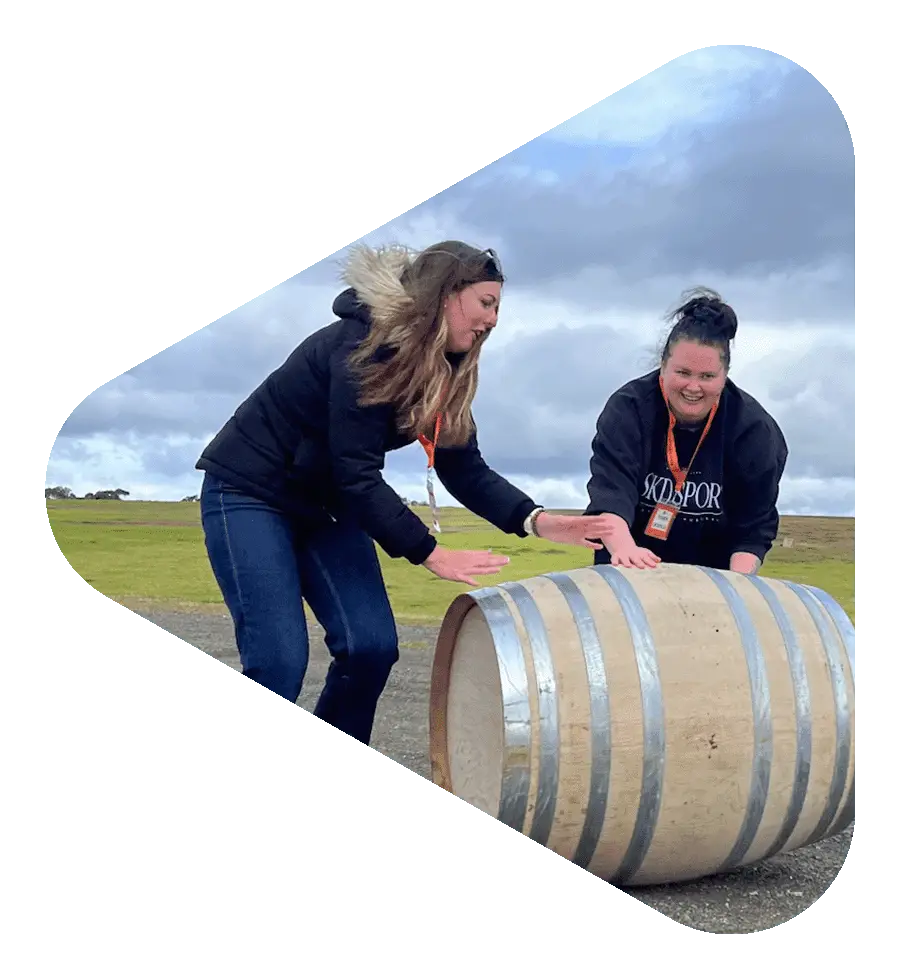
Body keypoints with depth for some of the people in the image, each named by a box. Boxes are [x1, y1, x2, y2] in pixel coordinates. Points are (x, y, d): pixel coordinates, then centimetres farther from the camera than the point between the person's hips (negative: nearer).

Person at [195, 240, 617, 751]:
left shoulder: (445, 373, 0)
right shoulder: (361, 344, -25)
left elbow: (466, 470, -4)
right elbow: (356, 473, -28)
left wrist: (536, 519, -18)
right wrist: (431, 552, -28)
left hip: (325, 505, 8)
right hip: (248, 492, -7)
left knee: (373, 646, -5)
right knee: (280, 659, -16)